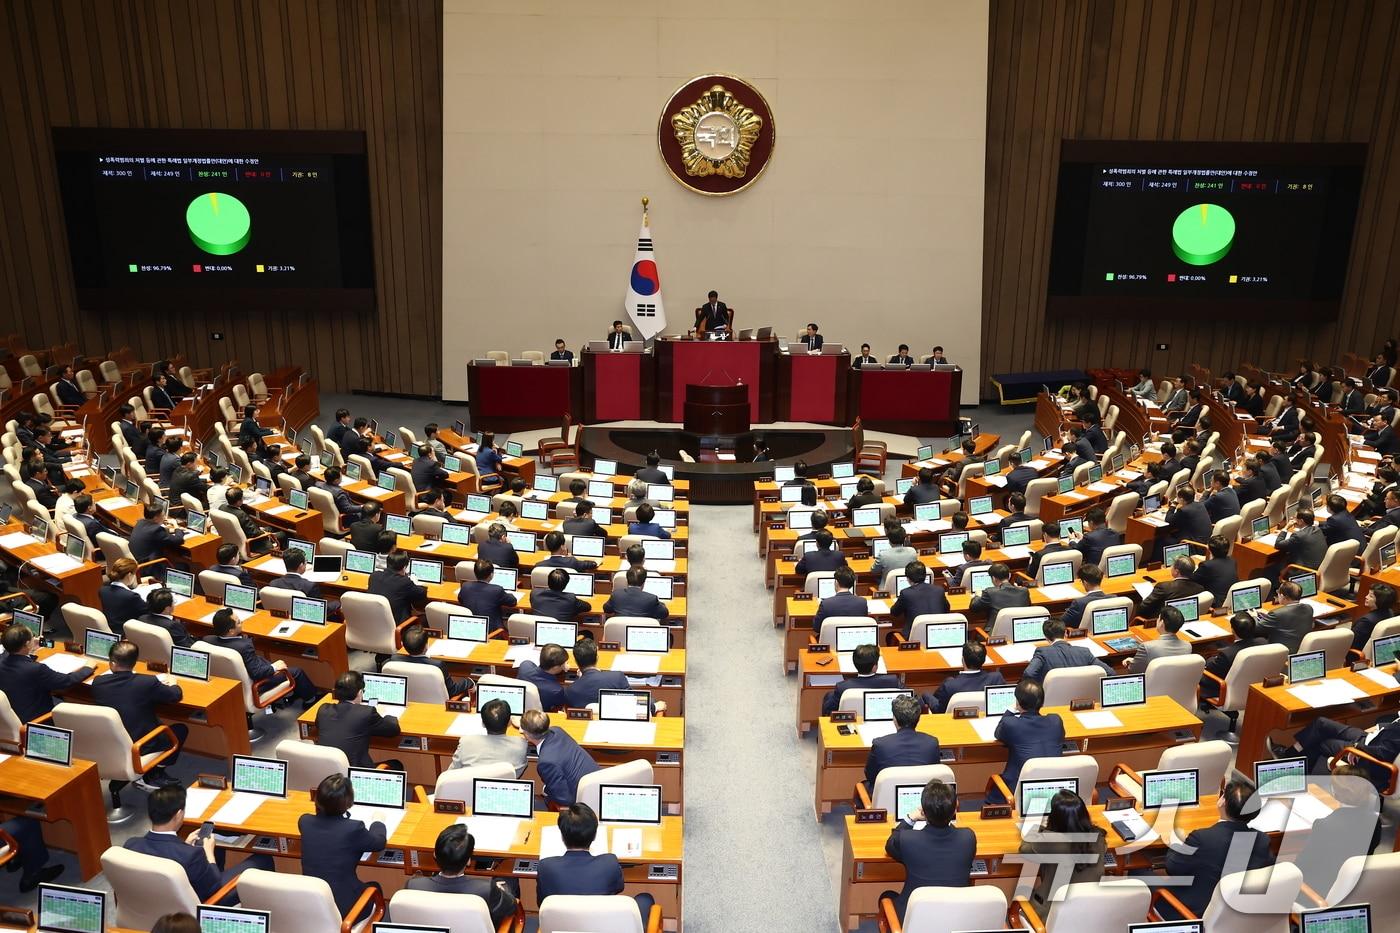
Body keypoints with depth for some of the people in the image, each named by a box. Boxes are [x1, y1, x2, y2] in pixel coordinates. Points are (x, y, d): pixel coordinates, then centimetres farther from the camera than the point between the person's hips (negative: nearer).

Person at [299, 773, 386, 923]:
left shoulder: (304, 821, -10)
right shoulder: (353, 828, -23)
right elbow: (379, 841, -2)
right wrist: (377, 820, 17)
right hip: (343, 911, -4)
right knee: (374, 887, 27)